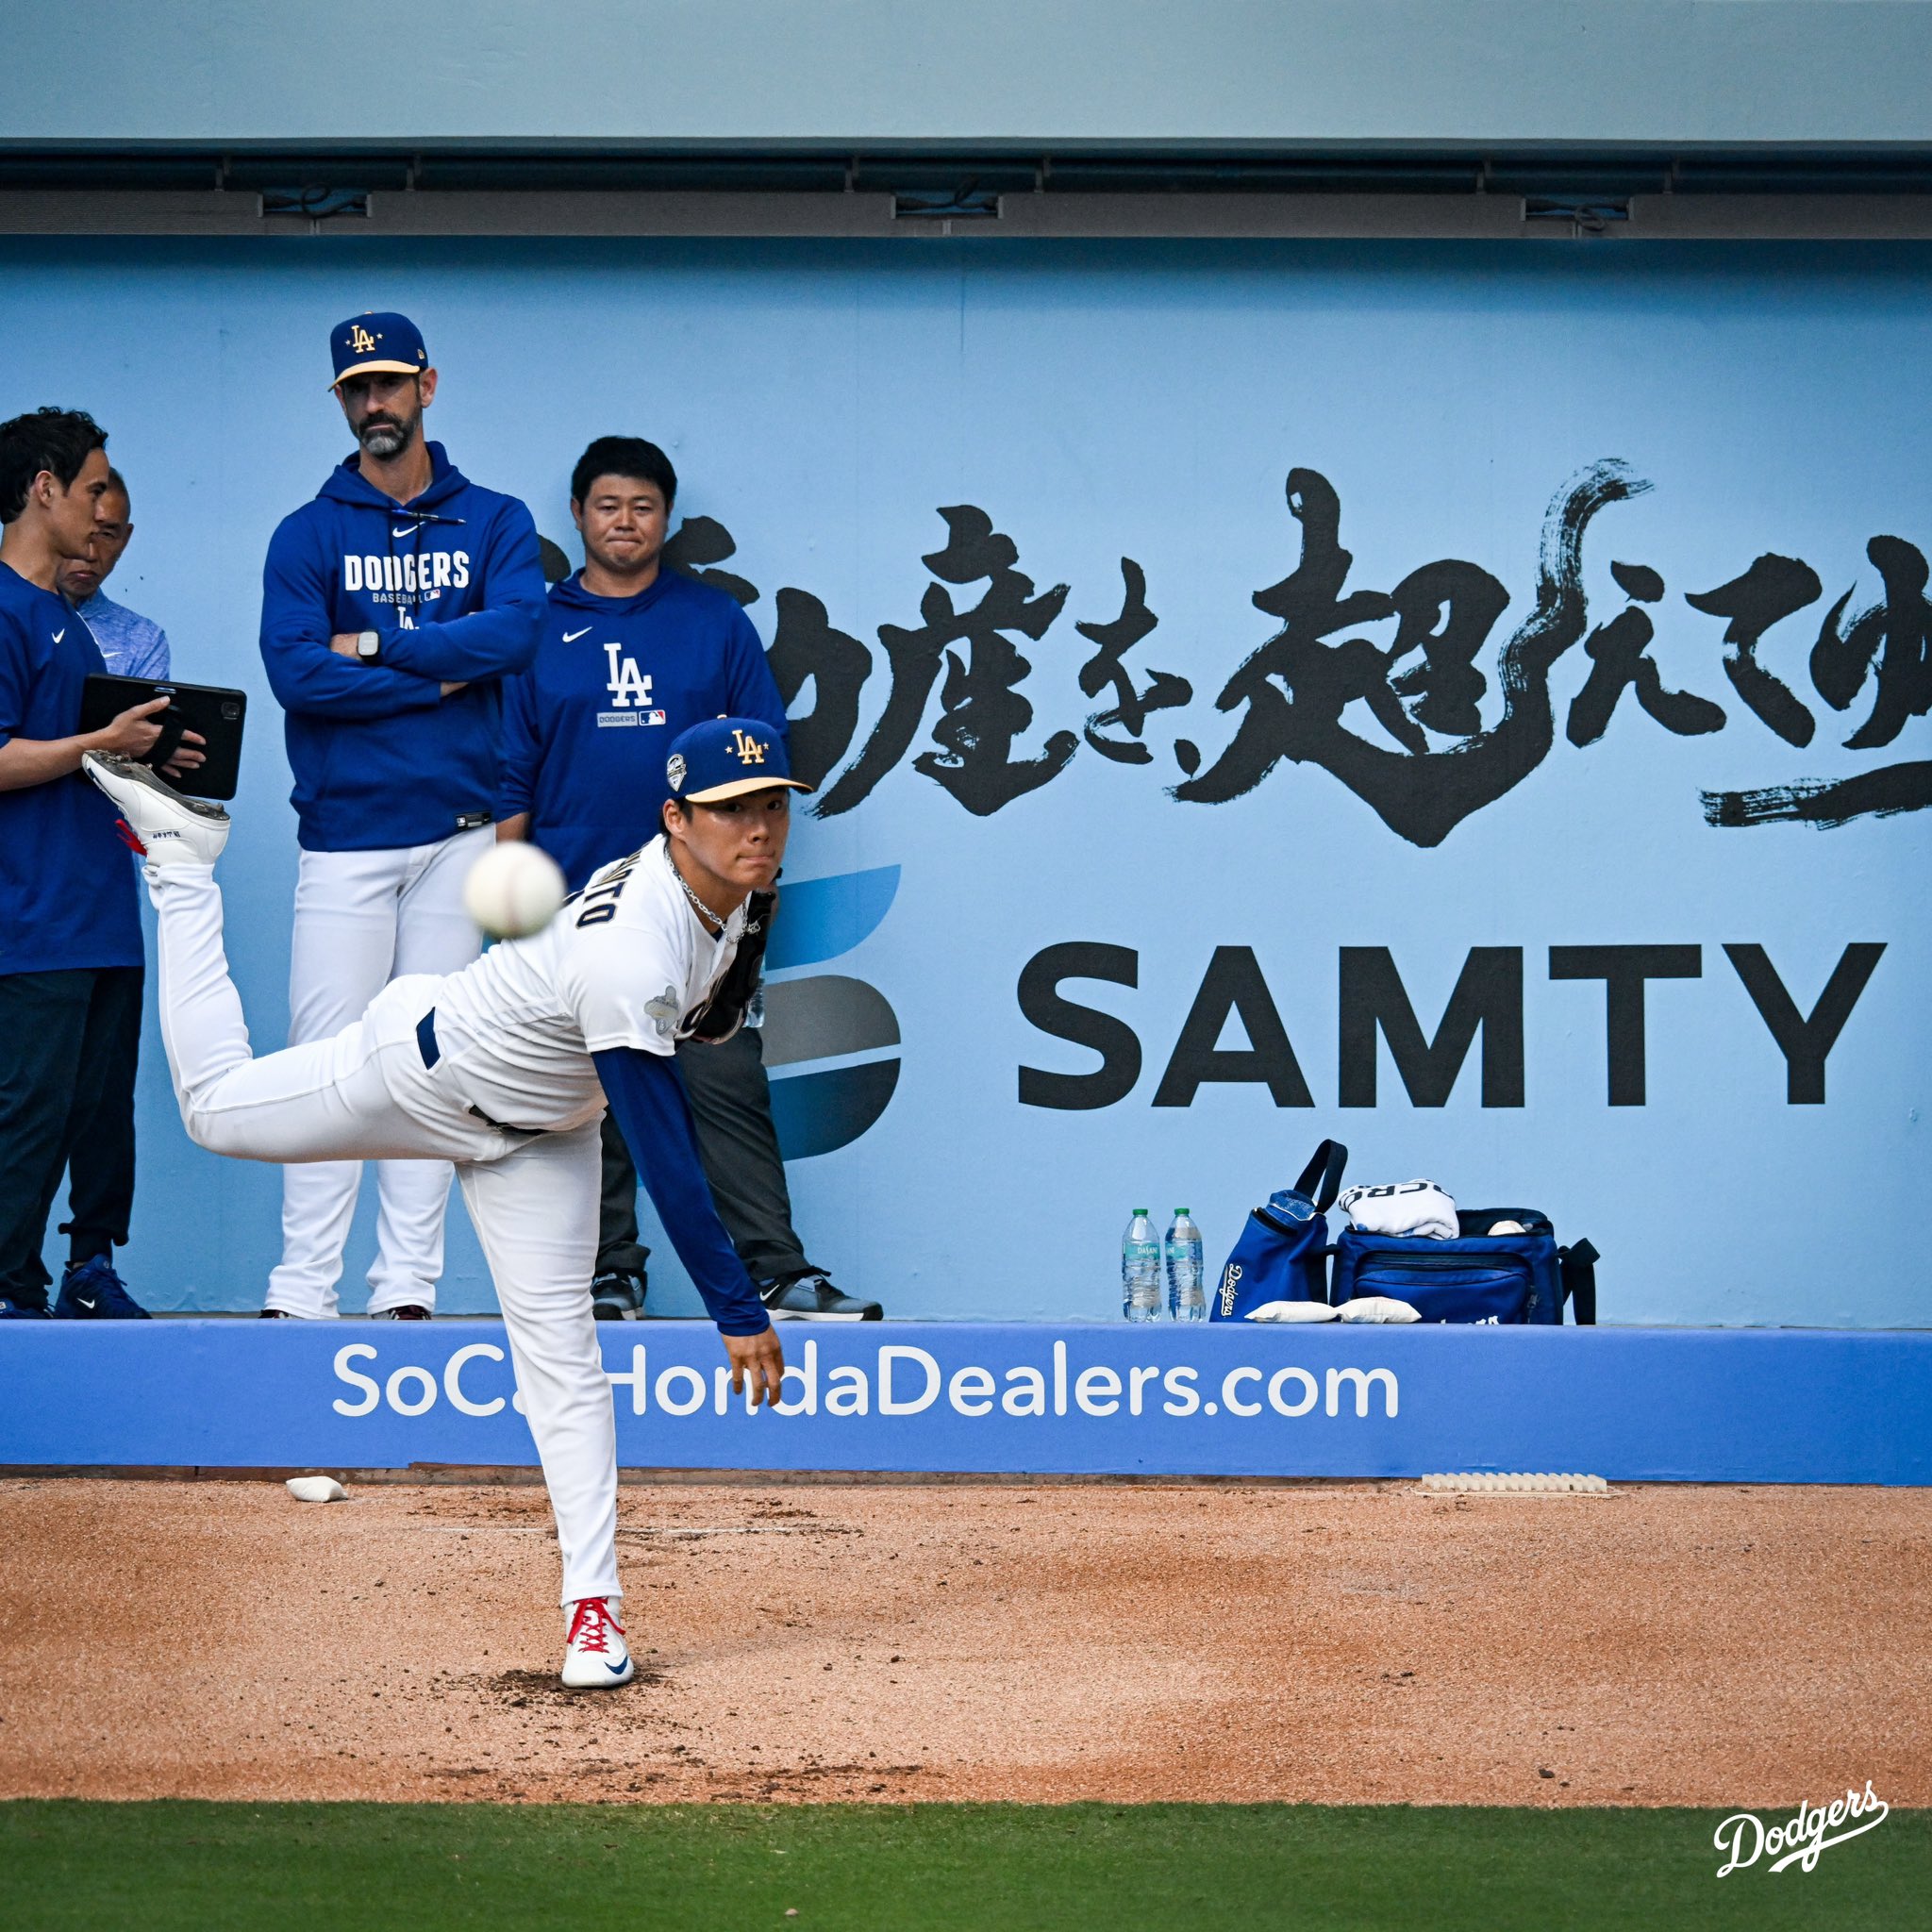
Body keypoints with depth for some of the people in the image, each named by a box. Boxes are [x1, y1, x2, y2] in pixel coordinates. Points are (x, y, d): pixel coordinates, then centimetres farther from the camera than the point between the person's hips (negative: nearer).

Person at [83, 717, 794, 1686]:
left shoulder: (721, 885, -20)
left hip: (538, 1131, 6)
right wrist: (737, 1308, -39)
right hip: (424, 1072, -6)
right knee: (215, 1105, 15)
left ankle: (593, 1602, 1)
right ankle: (180, 852, 30)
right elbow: (664, 1157, -41)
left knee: (560, 1349, -1)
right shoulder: (629, 960, -43)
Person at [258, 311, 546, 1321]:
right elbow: (294, 669, -8)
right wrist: (440, 676, -8)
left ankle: (408, 1285, 4)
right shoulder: (308, 536, 7)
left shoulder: (494, 522, 10)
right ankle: (301, 1288, -6)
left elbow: (516, 631, -9)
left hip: (456, 830, 1)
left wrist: (376, 646, -9)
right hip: (343, 833, -1)